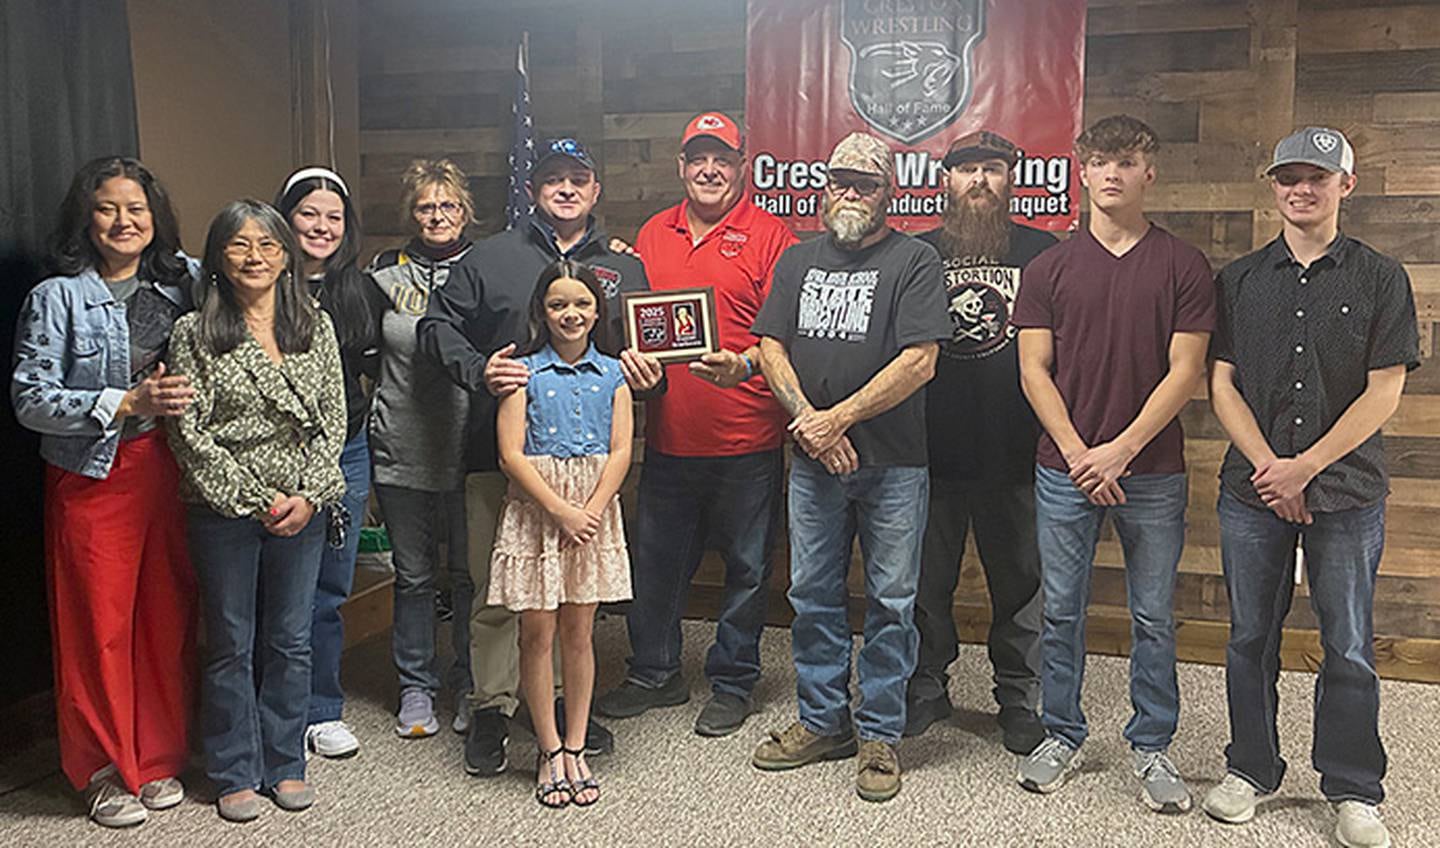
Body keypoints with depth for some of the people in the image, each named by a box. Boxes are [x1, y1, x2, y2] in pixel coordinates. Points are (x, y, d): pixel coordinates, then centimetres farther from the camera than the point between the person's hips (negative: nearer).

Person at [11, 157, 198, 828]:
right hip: (93, 477, -3)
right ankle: (105, 769, 21)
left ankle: (159, 760, 24)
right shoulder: (57, 298, -4)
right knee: (100, 623, 3)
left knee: (168, 618, 8)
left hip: (169, 471, 3)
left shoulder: (182, 284, 7)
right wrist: (128, 402, -18)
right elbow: (30, 399, -10)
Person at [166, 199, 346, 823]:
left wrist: (308, 495, -8)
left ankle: (284, 764, 27)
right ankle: (235, 774, 23)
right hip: (224, 511, -2)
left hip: (302, 509, 3)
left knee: (291, 641, 12)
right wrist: (256, 500, -11)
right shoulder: (195, 333, -4)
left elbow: (333, 420, 4)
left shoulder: (316, 327, 5)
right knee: (231, 646, 9)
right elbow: (189, 432, -7)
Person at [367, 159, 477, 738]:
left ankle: (470, 686, 23)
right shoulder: (384, 274, 8)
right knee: (413, 574, 10)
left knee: (468, 572, 7)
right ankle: (415, 686, 24)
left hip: (466, 450, -1)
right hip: (401, 450, 2)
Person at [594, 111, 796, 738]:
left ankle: (732, 684, 25)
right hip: (669, 436, 5)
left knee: (746, 567, 8)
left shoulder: (768, 237, -4)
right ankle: (654, 673, 32)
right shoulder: (652, 235, 12)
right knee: (654, 560, 13)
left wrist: (744, 366, -26)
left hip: (746, 441, -4)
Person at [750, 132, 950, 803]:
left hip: (893, 464, -4)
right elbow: (771, 347, 7)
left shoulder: (914, 261, -3)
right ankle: (822, 721, 26)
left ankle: (880, 735, 17)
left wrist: (836, 417, -14)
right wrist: (807, 419, -9)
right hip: (813, 463, 4)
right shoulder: (797, 260, 13)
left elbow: (919, 362, -13)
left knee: (890, 601, 4)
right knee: (812, 594, 11)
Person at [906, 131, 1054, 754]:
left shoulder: (1042, 252, 4)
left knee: (1020, 583, 8)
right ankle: (924, 688, 28)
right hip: (931, 450, 2)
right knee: (925, 580, 11)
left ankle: (1020, 701, 23)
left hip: (1016, 453, -1)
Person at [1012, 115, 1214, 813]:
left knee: (1153, 617, 8)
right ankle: (1061, 735, 24)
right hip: (1065, 467, 1)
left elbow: (1184, 371, -4)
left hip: (1152, 472, -1)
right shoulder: (1049, 267, 5)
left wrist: (1119, 451, -12)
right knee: (1061, 611, 8)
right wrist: (1078, 454, -9)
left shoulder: (1183, 266, 1)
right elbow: (1034, 369, 1)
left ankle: (1150, 746, 23)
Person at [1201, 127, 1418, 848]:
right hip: (1252, 490, 2)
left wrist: (1306, 465, -12)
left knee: (1349, 647, 5)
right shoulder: (1239, 280, 7)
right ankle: (1250, 769, 24)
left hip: (1347, 492, -1)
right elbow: (1221, 383, 2)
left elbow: (1383, 392, -3)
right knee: (1251, 638, 9)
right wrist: (1267, 466, -10)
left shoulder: (1380, 278, 2)